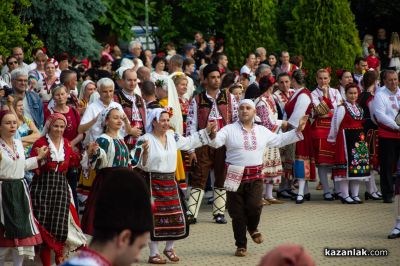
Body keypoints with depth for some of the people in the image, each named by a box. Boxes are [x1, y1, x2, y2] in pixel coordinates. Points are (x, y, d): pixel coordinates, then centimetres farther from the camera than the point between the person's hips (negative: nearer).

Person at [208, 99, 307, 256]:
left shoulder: (262, 131, 13)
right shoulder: (229, 130, -1)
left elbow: (279, 140, 23)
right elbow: (216, 142, -13)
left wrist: (298, 131, 19)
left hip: (255, 176, 2)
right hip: (235, 177, -2)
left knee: (254, 206, -16)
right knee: (237, 212, 2)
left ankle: (252, 228, 19)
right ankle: (241, 245, 16)